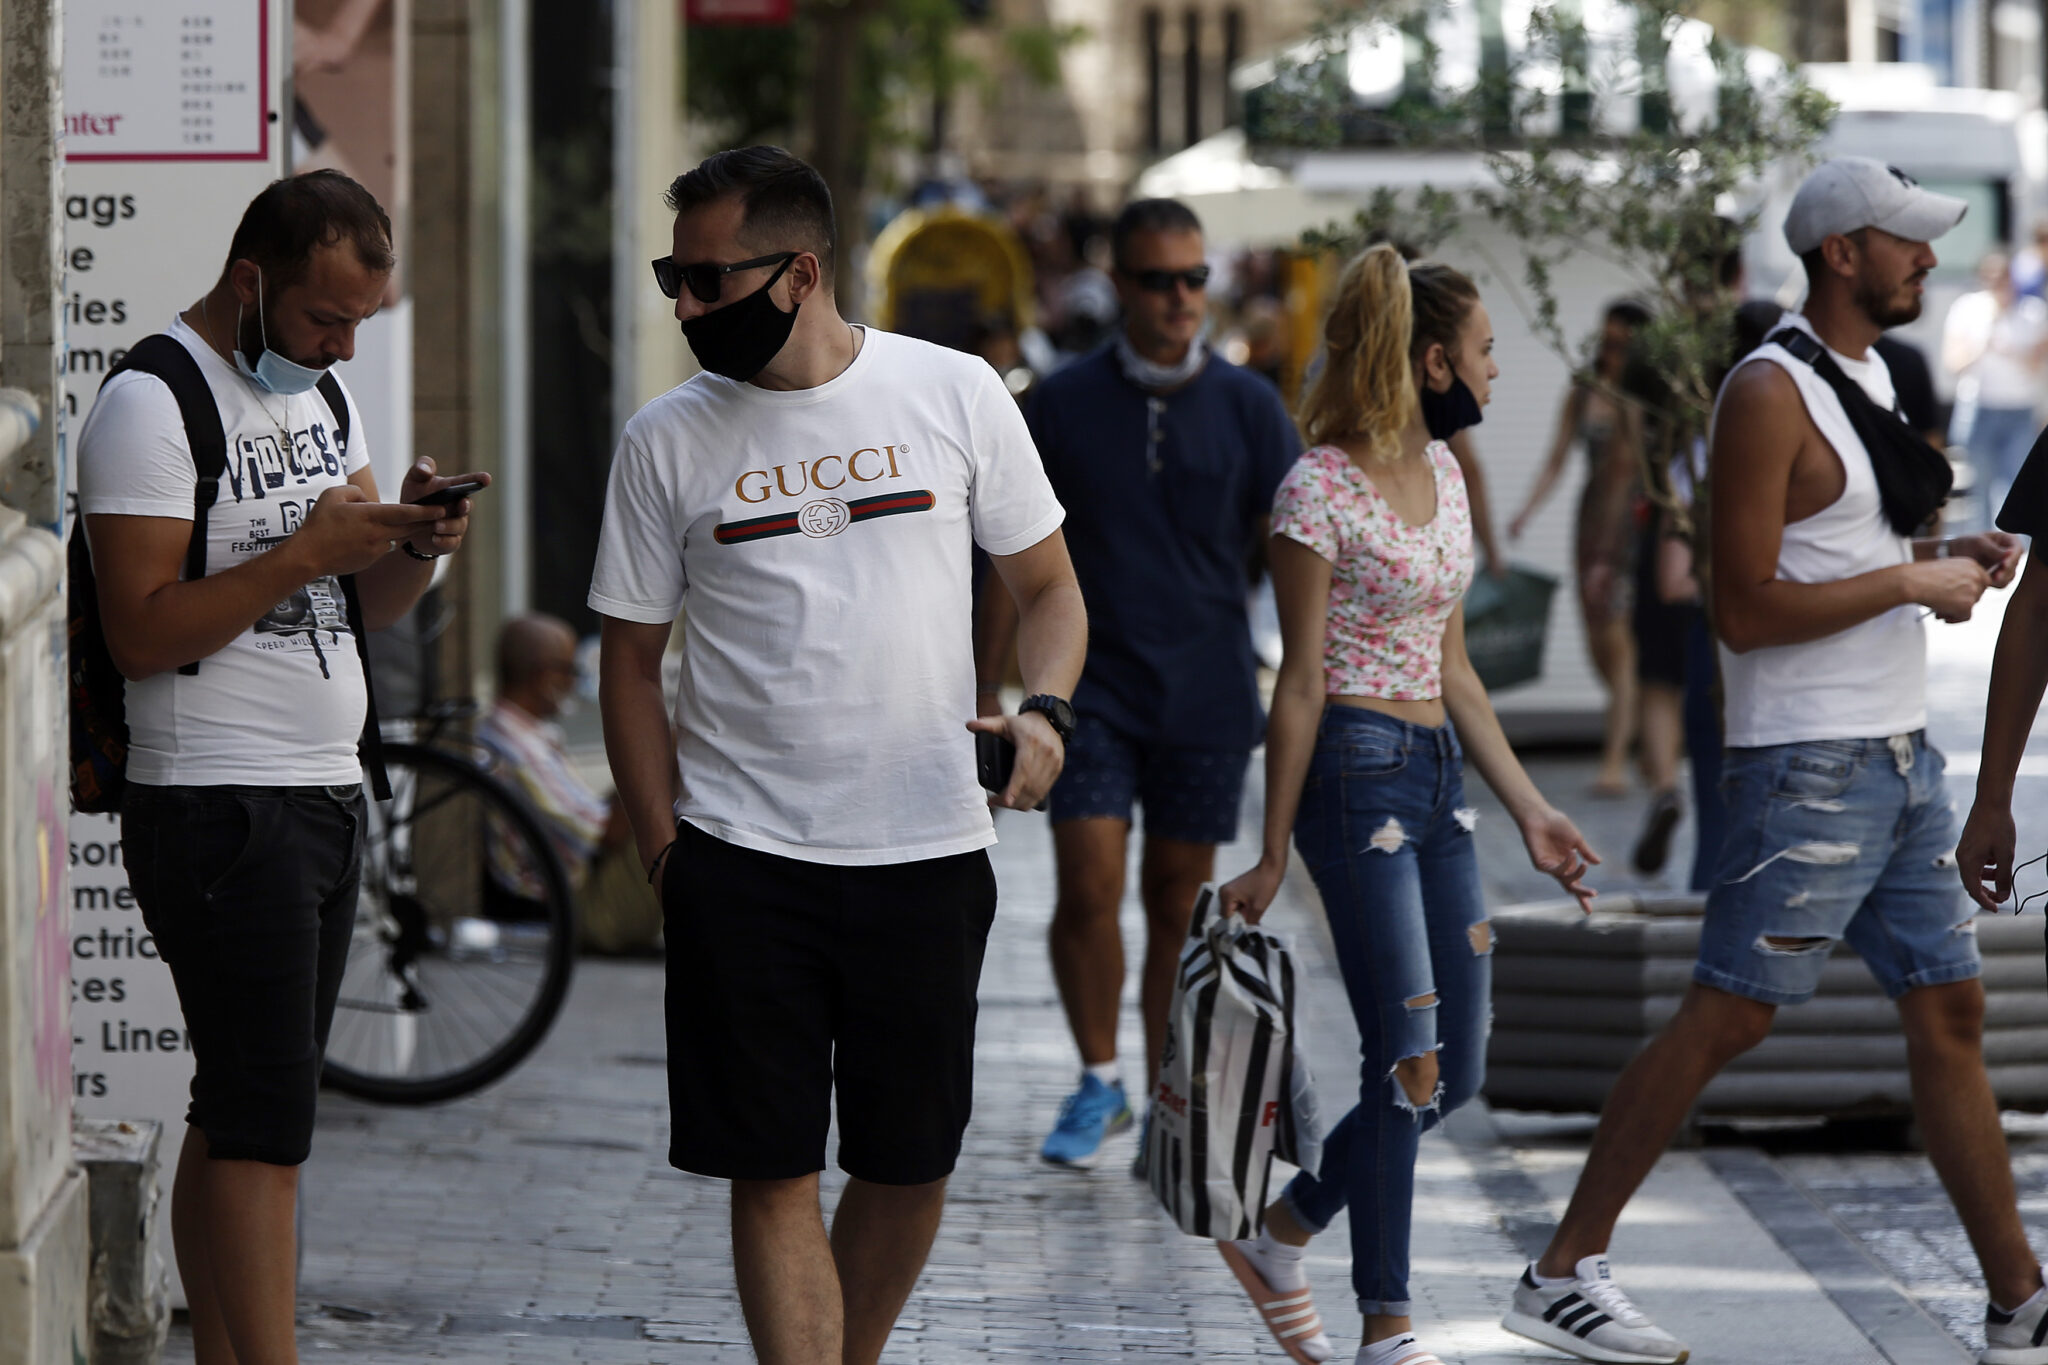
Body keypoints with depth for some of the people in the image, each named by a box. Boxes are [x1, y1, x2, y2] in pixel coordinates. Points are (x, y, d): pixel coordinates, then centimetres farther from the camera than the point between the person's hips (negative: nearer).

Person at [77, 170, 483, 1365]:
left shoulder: (320, 391, 15)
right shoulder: (152, 405, -12)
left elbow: (368, 605, 19)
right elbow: (141, 632, -19)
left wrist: (414, 544, -3)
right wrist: (305, 555, -22)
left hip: (327, 794, 8)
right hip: (220, 807, -8)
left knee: (240, 1118, 8)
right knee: (264, 1124, -12)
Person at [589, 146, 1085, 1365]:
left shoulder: (955, 395, 1)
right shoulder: (668, 441, 2)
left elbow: (1048, 584, 10)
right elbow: (632, 658, 8)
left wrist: (1044, 712, -10)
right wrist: (663, 844, 0)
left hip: (929, 852, 1)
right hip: (741, 857, -1)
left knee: (913, 1164, 9)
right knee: (774, 1173, -4)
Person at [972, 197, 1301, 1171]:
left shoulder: (1248, 407, 1)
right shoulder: (1066, 403, 1)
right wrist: (986, 693, 3)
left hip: (1207, 698, 0)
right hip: (1092, 686, 0)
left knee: (1178, 903, 6)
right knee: (1087, 890, -10)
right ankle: (1099, 1082, 9)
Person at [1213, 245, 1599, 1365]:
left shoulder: (1442, 473, 12)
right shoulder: (1320, 489, -12)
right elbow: (1301, 684, -10)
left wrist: (1529, 810, 16)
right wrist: (1272, 855, -8)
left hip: (1440, 777, 8)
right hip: (1358, 771, -8)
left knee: (1457, 1071, 8)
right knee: (1408, 1063, -6)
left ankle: (1277, 1240, 24)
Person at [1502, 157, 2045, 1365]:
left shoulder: (1872, 376, 15)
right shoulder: (1770, 395, -14)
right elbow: (1747, 610, -20)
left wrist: (1950, 560, 7)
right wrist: (1911, 583, -16)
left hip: (1901, 755, 9)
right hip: (1808, 766, -9)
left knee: (1950, 1013, 8)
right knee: (1724, 1019, -7)